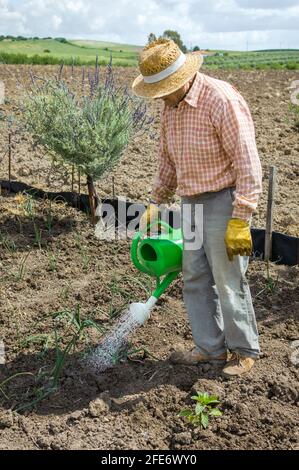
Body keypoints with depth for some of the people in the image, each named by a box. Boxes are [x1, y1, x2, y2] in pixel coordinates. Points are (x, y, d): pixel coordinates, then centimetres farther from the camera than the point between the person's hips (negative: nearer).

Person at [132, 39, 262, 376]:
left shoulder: (222, 100, -20)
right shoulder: (171, 106, 7)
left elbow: (247, 163, -21)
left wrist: (240, 220, -24)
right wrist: (156, 203, 15)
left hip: (223, 202, -8)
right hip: (191, 202, 8)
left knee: (228, 282, 0)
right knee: (195, 279, 11)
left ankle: (244, 351, 20)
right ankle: (211, 348, 24)